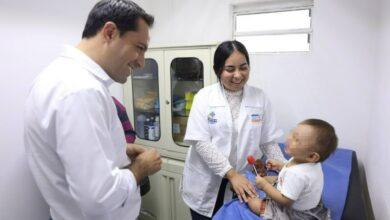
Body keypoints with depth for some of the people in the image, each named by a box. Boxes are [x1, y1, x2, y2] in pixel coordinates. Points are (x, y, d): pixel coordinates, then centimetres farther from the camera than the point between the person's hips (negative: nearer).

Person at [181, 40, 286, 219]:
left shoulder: (260, 98, -1)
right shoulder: (204, 96, -8)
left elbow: (268, 142, 2)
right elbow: (200, 142, -14)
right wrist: (231, 174, -20)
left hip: (244, 184, 2)